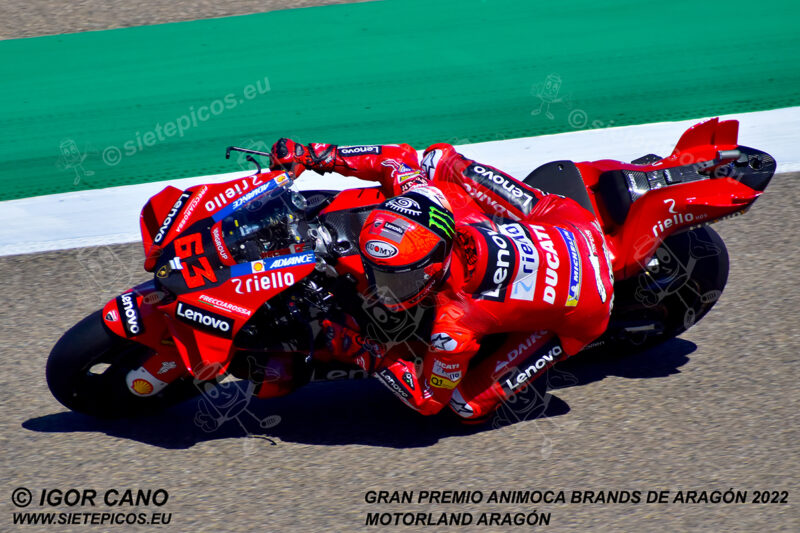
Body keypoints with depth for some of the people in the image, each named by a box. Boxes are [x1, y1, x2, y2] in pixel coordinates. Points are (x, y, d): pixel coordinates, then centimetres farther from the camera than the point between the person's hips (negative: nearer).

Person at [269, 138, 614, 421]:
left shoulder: (454, 329, -34)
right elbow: (402, 155, -3)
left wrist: (363, 354, -21)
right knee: (439, 157, 10)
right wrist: (322, 156, -10)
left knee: (469, 405, -6)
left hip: (583, 312, -6)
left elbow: (428, 400, -16)